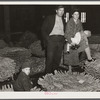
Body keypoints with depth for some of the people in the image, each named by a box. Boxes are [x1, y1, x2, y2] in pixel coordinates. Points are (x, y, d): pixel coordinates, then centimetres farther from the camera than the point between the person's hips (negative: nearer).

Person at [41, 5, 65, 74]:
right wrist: (47, 39, -8)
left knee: (58, 58, 2)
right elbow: (43, 29, 2)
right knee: (50, 57, -8)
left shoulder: (63, 21, 18)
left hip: (60, 40, 4)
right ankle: (48, 73, 0)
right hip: (52, 39, -4)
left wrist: (64, 39, 7)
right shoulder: (50, 18, 5)